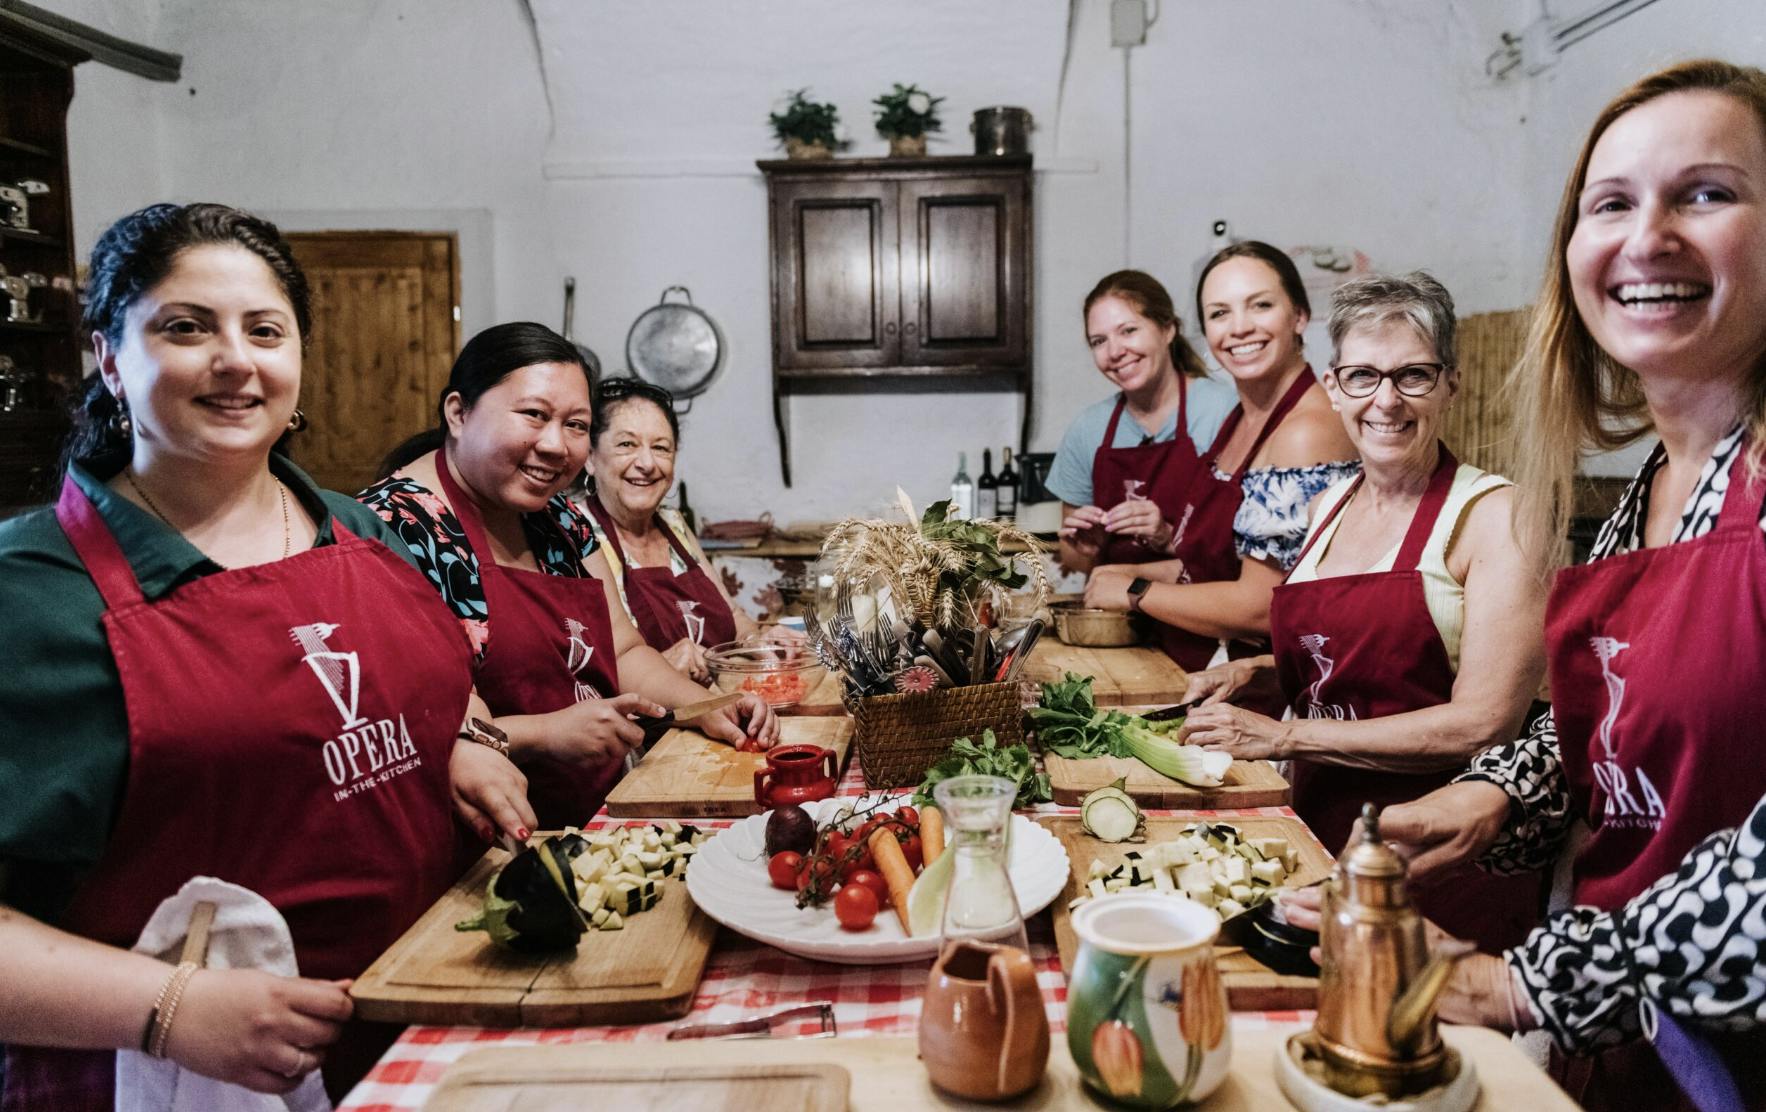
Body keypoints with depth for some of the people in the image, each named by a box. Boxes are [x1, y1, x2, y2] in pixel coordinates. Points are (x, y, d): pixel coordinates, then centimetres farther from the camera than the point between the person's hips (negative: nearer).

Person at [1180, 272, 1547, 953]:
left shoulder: (1494, 514, -11)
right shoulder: (1332, 506, 8)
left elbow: (1484, 723, -18)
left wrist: (1285, 737, -17)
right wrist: (1259, 672, 3)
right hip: (1318, 828, 6)